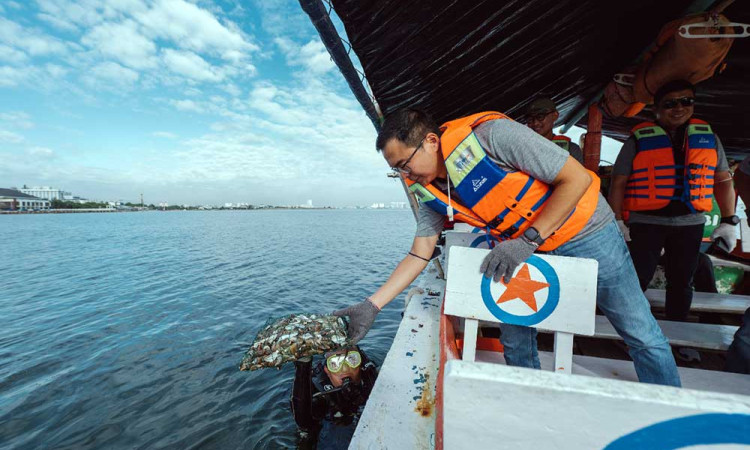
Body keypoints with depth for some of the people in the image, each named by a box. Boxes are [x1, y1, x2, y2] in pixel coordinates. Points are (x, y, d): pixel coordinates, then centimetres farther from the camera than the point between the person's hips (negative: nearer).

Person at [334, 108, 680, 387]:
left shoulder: (492, 134, -30)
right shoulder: (429, 191, -10)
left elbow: (577, 178, -24)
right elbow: (419, 255, -8)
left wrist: (527, 240, -28)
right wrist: (372, 305, -15)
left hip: (586, 234, -4)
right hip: (525, 249, 5)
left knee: (642, 335, 9)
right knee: (514, 337, 7)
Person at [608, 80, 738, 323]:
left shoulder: (708, 137, 11)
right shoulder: (639, 139, -1)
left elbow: (723, 180, 15)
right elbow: (618, 183, -3)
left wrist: (728, 221, 9)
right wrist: (617, 221, -10)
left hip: (690, 223, 4)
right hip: (645, 222, -4)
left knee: (681, 282, 13)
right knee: (637, 280, -5)